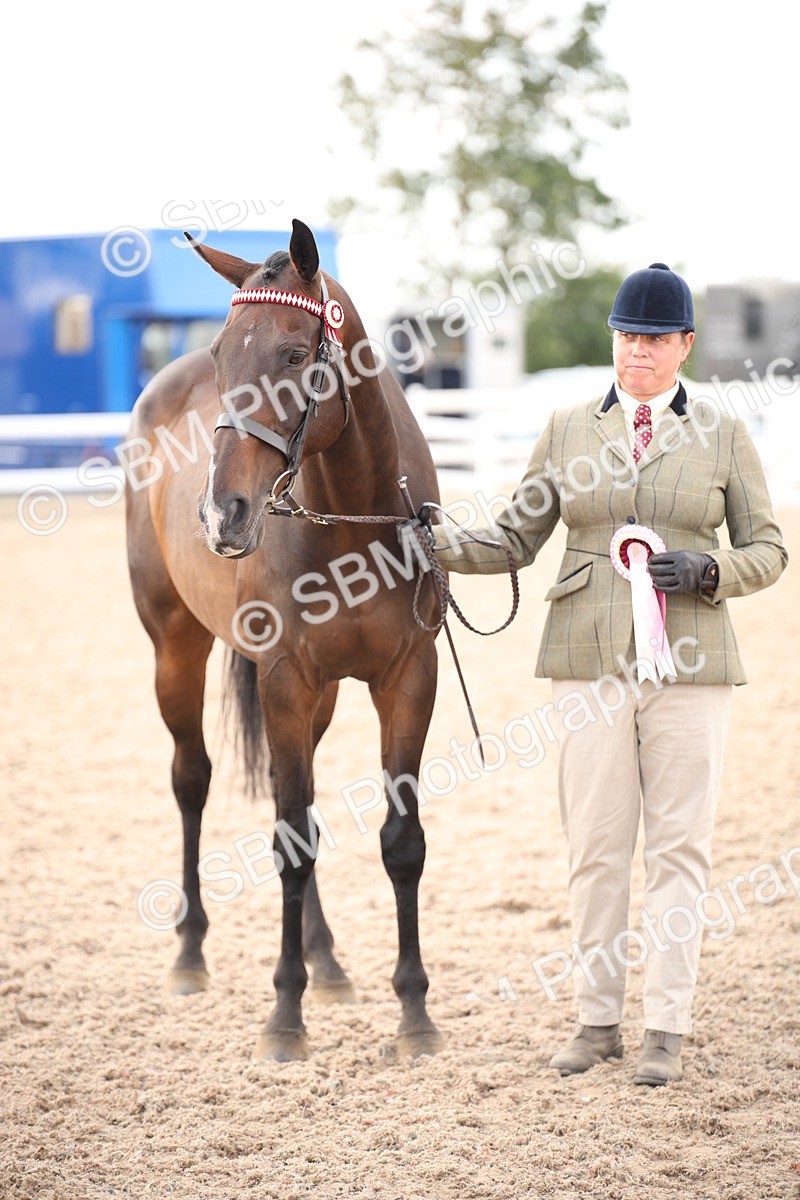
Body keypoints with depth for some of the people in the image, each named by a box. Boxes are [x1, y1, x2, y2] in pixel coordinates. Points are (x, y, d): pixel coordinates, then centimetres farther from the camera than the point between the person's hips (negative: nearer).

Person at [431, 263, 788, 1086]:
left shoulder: (722, 435, 5)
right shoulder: (567, 430, 8)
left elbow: (766, 549, 6)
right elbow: (515, 539, 9)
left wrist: (707, 571, -13)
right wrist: (438, 548, -8)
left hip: (686, 664, -1)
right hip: (590, 661, 1)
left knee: (678, 845, 1)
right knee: (595, 845, 4)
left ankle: (667, 1028, 7)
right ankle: (597, 1019, 15)